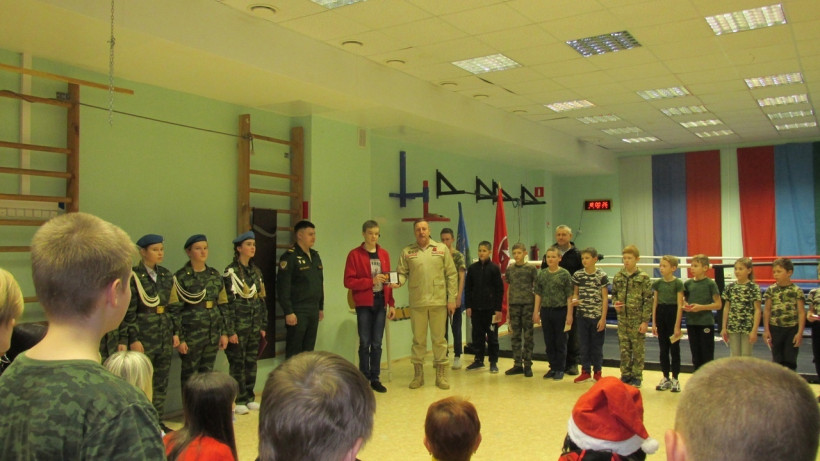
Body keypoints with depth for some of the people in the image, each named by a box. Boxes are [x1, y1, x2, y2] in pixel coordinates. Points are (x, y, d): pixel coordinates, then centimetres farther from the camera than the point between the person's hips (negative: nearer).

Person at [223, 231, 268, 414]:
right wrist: (230, 330, -15)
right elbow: (227, 302, -12)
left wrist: (263, 325, 12)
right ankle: (239, 401, 11)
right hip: (239, 326, -6)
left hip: (254, 326, 6)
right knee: (237, 363, 2)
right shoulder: (231, 272, -8)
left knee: (251, 363, 11)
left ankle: (249, 397, 21)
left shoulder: (256, 271, 12)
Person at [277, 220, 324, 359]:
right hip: (297, 311, -7)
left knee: (309, 349, 12)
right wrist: (288, 312, -18)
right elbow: (283, 287, -15)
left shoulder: (315, 256, 14)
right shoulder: (290, 256, -10)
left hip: (314, 311, 7)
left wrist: (321, 307, 17)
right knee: (294, 350, -1)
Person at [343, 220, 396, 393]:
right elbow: (348, 281, -7)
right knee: (365, 343, 0)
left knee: (377, 343, 6)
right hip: (364, 304, -3)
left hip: (380, 303, 4)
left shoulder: (384, 254, 11)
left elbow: (387, 280, 13)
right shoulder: (355, 254, -3)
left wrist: (391, 304, 9)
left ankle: (375, 378, 14)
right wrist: (371, 282, -17)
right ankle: (364, 379, 9)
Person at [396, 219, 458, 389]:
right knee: (418, 339, 8)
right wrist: (398, 281, -21)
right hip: (417, 303, 0)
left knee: (439, 339, 7)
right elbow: (402, 273, 3)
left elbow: (451, 275, 4)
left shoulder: (442, 249, 4)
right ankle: (418, 374, 19)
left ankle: (441, 375, 17)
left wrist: (451, 299, -1)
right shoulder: (407, 252, 4)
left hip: (438, 302, 0)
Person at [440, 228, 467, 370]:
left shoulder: (458, 256, -4)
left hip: (454, 296, -4)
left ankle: (457, 357, 10)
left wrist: (459, 296, -17)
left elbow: (462, 277, -9)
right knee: (442, 328, 11)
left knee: (456, 327, 3)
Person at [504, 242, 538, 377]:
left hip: (528, 304, -3)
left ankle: (527, 365, 8)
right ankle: (517, 365, 14)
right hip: (514, 305, 3)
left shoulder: (531, 268, -1)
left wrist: (537, 308, -3)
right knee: (515, 336, 7)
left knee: (528, 336, 1)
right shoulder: (510, 269, 9)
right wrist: (507, 307, 11)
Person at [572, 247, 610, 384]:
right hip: (582, 316, 3)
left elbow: (605, 298, -5)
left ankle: (597, 372, 20)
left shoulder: (601, 276, -7)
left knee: (597, 345, 8)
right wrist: (574, 300, -12)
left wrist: (603, 318, -8)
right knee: (584, 344, 10)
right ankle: (585, 371, 21)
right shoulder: (578, 275, 1)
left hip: (597, 316, -3)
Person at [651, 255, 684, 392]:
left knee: (674, 349, 4)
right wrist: (653, 323, 6)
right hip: (661, 314, 4)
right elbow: (655, 303, 8)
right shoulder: (657, 283, 5)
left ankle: (675, 379, 13)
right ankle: (666, 378, 19)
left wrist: (677, 325, -12)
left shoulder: (678, 283, -8)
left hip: (673, 314, -4)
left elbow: (679, 305, -9)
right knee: (663, 349, 10)